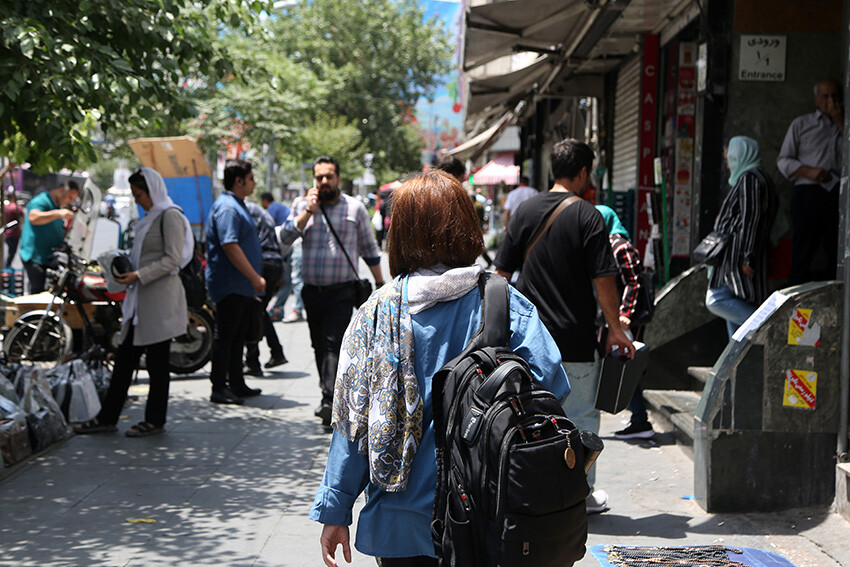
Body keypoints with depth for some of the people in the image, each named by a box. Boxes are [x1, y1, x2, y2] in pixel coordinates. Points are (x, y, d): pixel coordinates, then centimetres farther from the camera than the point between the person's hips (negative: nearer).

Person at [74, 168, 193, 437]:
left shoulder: (170, 216, -10)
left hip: (161, 296, -9)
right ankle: (107, 417, 13)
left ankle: (155, 420, 9)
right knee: (125, 356, 9)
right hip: (142, 298, 9)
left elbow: (172, 259, -16)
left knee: (157, 360, -1)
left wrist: (139, 275, -19)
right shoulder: (150, 216, 18)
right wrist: (127, 270, 9)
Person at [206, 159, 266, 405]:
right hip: (230, 285, -11)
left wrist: (254, 279, 25)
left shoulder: (237, 205, 18)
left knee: (237, 336, 14)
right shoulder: (226, 207, -16)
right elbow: (230, 246, -26)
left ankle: (236, 384, 22)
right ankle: (219, 388, -2)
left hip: (242, 285, 11)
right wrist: (254, 277, -24)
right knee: (225, 335, -6)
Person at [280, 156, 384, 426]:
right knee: (319, 344, 11)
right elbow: (286, 236, -5)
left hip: (342, 290, -3)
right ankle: (329, 393, 25)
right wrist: (308, 211, -13)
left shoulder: (354, 208, 3)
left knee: (334, 343, -15)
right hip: (312, 289, 3)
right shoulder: (303, 204, 8)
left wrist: (380, 283, 10)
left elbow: (370, 249, 9)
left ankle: (329, 401, -20)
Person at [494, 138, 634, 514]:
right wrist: (615, 329, -3)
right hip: (576, 339, -4)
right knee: (581, 418, 9)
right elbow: (603, 280, -12)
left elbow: (502, 272, 7)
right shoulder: (587, 215, -10)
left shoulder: (524, 211, 4)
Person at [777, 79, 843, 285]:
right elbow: (784, 161, 11)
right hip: (808, 191, -1)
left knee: (838, 250, -5)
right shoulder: (801, 124, 16)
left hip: (838, 193, 1)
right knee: (803, 248, -5)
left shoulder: (844, 125, 19)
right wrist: (809, 171, -6)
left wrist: (841, 123, 0)